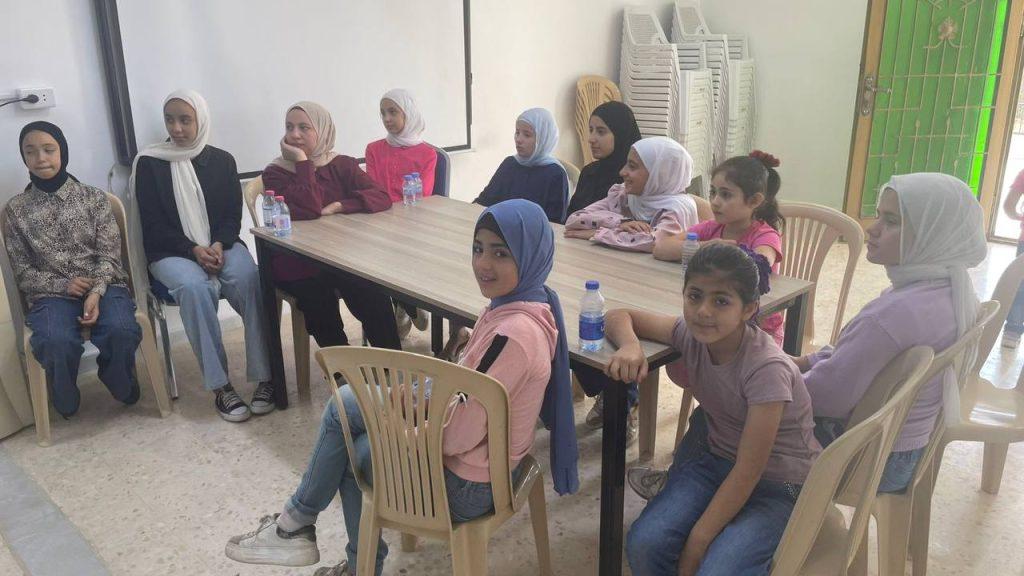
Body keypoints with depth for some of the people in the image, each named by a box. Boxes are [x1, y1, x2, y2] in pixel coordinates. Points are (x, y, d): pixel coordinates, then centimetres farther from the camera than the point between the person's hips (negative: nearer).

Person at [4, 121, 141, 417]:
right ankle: (66, 402, -1)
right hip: (50, 294, 0)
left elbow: (109, 254, -1)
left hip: (103, 286, 0)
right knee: (56, 342, -34)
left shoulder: (94, 197, 5)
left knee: (122, 330, -34)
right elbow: (22, 271, 7)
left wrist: (96, 293, -18)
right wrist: (62, 285, -12)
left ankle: (122, 386, 0)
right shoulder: (15, 210, 8)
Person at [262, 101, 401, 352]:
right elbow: (309, 209, -17)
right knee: (319, 300, -31)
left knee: (373, 293, -28)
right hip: (297, 264, -1)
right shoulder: (275, 174, 2)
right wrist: (302, 162, -11)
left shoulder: (342, 165, 10)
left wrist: (338, 207, -14)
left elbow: (382, 197, -5)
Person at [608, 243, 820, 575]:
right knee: (643, 545, -19)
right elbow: (621, 316, 2)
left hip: (778, 484, -4)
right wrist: (630, 345, -22)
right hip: (718, 460, 5)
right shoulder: (692, 333, -12)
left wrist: (696, 544, -20)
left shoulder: (766, 369, -27)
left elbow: (748, 472, -24)